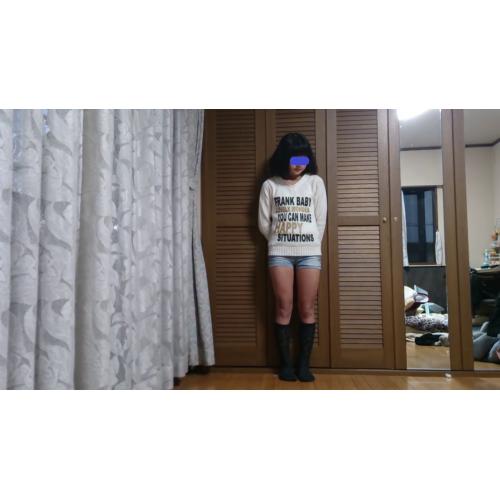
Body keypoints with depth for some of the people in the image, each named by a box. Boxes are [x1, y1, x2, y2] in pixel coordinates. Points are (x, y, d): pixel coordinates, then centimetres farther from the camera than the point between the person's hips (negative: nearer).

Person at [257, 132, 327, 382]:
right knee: (283, 309, 1)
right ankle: (285, 363, 14)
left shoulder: (315, 182, 6)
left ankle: (304, 363, 15)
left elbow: (321, 220, 6)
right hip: (279, 253, 0)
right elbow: (263, 223, 7)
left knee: (307, 309, 3)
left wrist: (311, 245, 7)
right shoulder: (270, 185, 4)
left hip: (310, 253, 1)